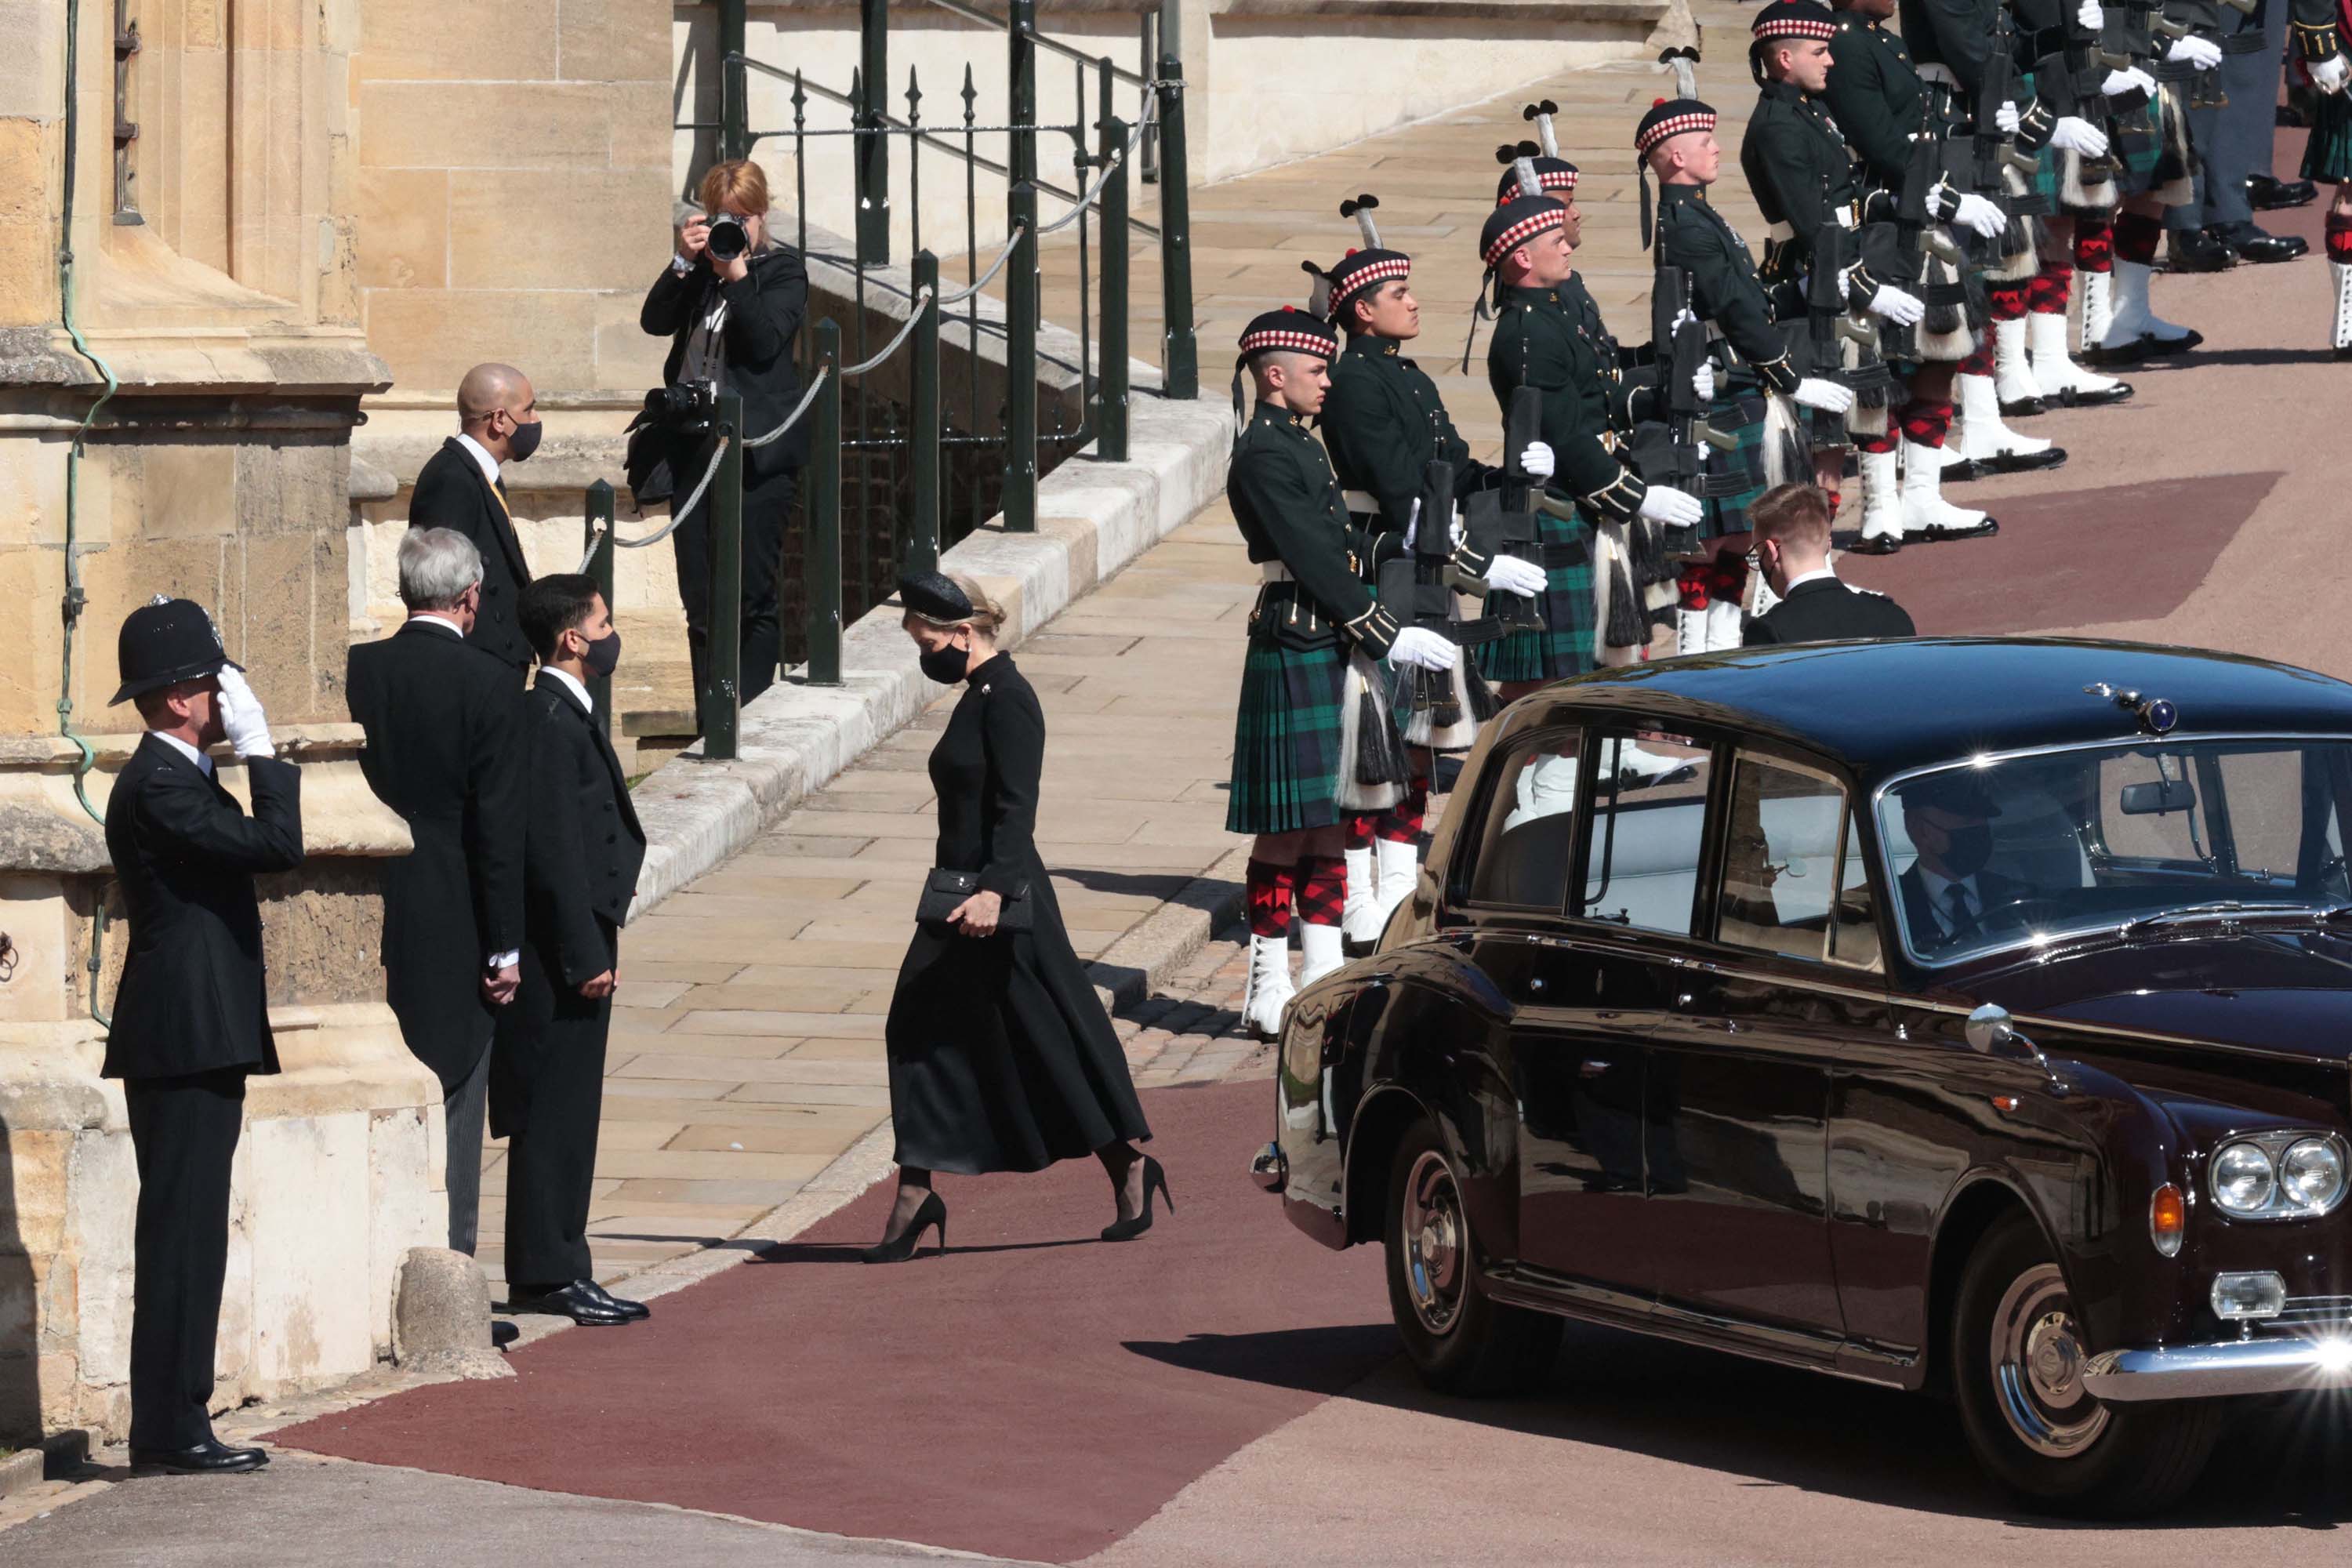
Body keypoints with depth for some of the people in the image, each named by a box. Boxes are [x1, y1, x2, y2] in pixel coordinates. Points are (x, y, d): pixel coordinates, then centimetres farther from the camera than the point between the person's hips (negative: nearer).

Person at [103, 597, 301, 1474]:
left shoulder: (175, 780, 19)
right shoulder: (157, 788, -14)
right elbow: (278, 845, -23)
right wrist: (261, 750, -12)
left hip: (198, 1045, 10)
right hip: (184, 1042, -10)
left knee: (188, 1234, 10)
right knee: (182, 1230, -9)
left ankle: (174, 1425, 13)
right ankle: (172, 1429, -8)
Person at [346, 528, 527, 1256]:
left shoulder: (353, 672, 0)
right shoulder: (488, 685, -11)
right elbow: (499, 828, -12)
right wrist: (505, 948, -6)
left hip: (367, 922, 4)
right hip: (453, 932, -4)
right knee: (452, 1112, 3)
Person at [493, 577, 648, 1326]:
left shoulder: (570, 715, 16)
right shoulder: (549, 718, -16)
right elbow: (553, 848, -20)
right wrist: (585, 955, -20)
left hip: (573, 949, 10)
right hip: (561, 952, -10)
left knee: (567, 1116, 12)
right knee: (555, 1116, -6)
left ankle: (556, 1271, 16)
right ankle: (548, 1273, -4)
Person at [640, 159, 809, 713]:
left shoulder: (783, 268, 1)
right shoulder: (698, 267, 13)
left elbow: (765, 341, -12)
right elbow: (654, 320, 0)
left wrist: (738, 275, -17)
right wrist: (684, 263, -11)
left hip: (757, 445, -4)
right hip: (694, 440, 4)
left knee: (753, 598, -5)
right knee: (701, 599, 4)